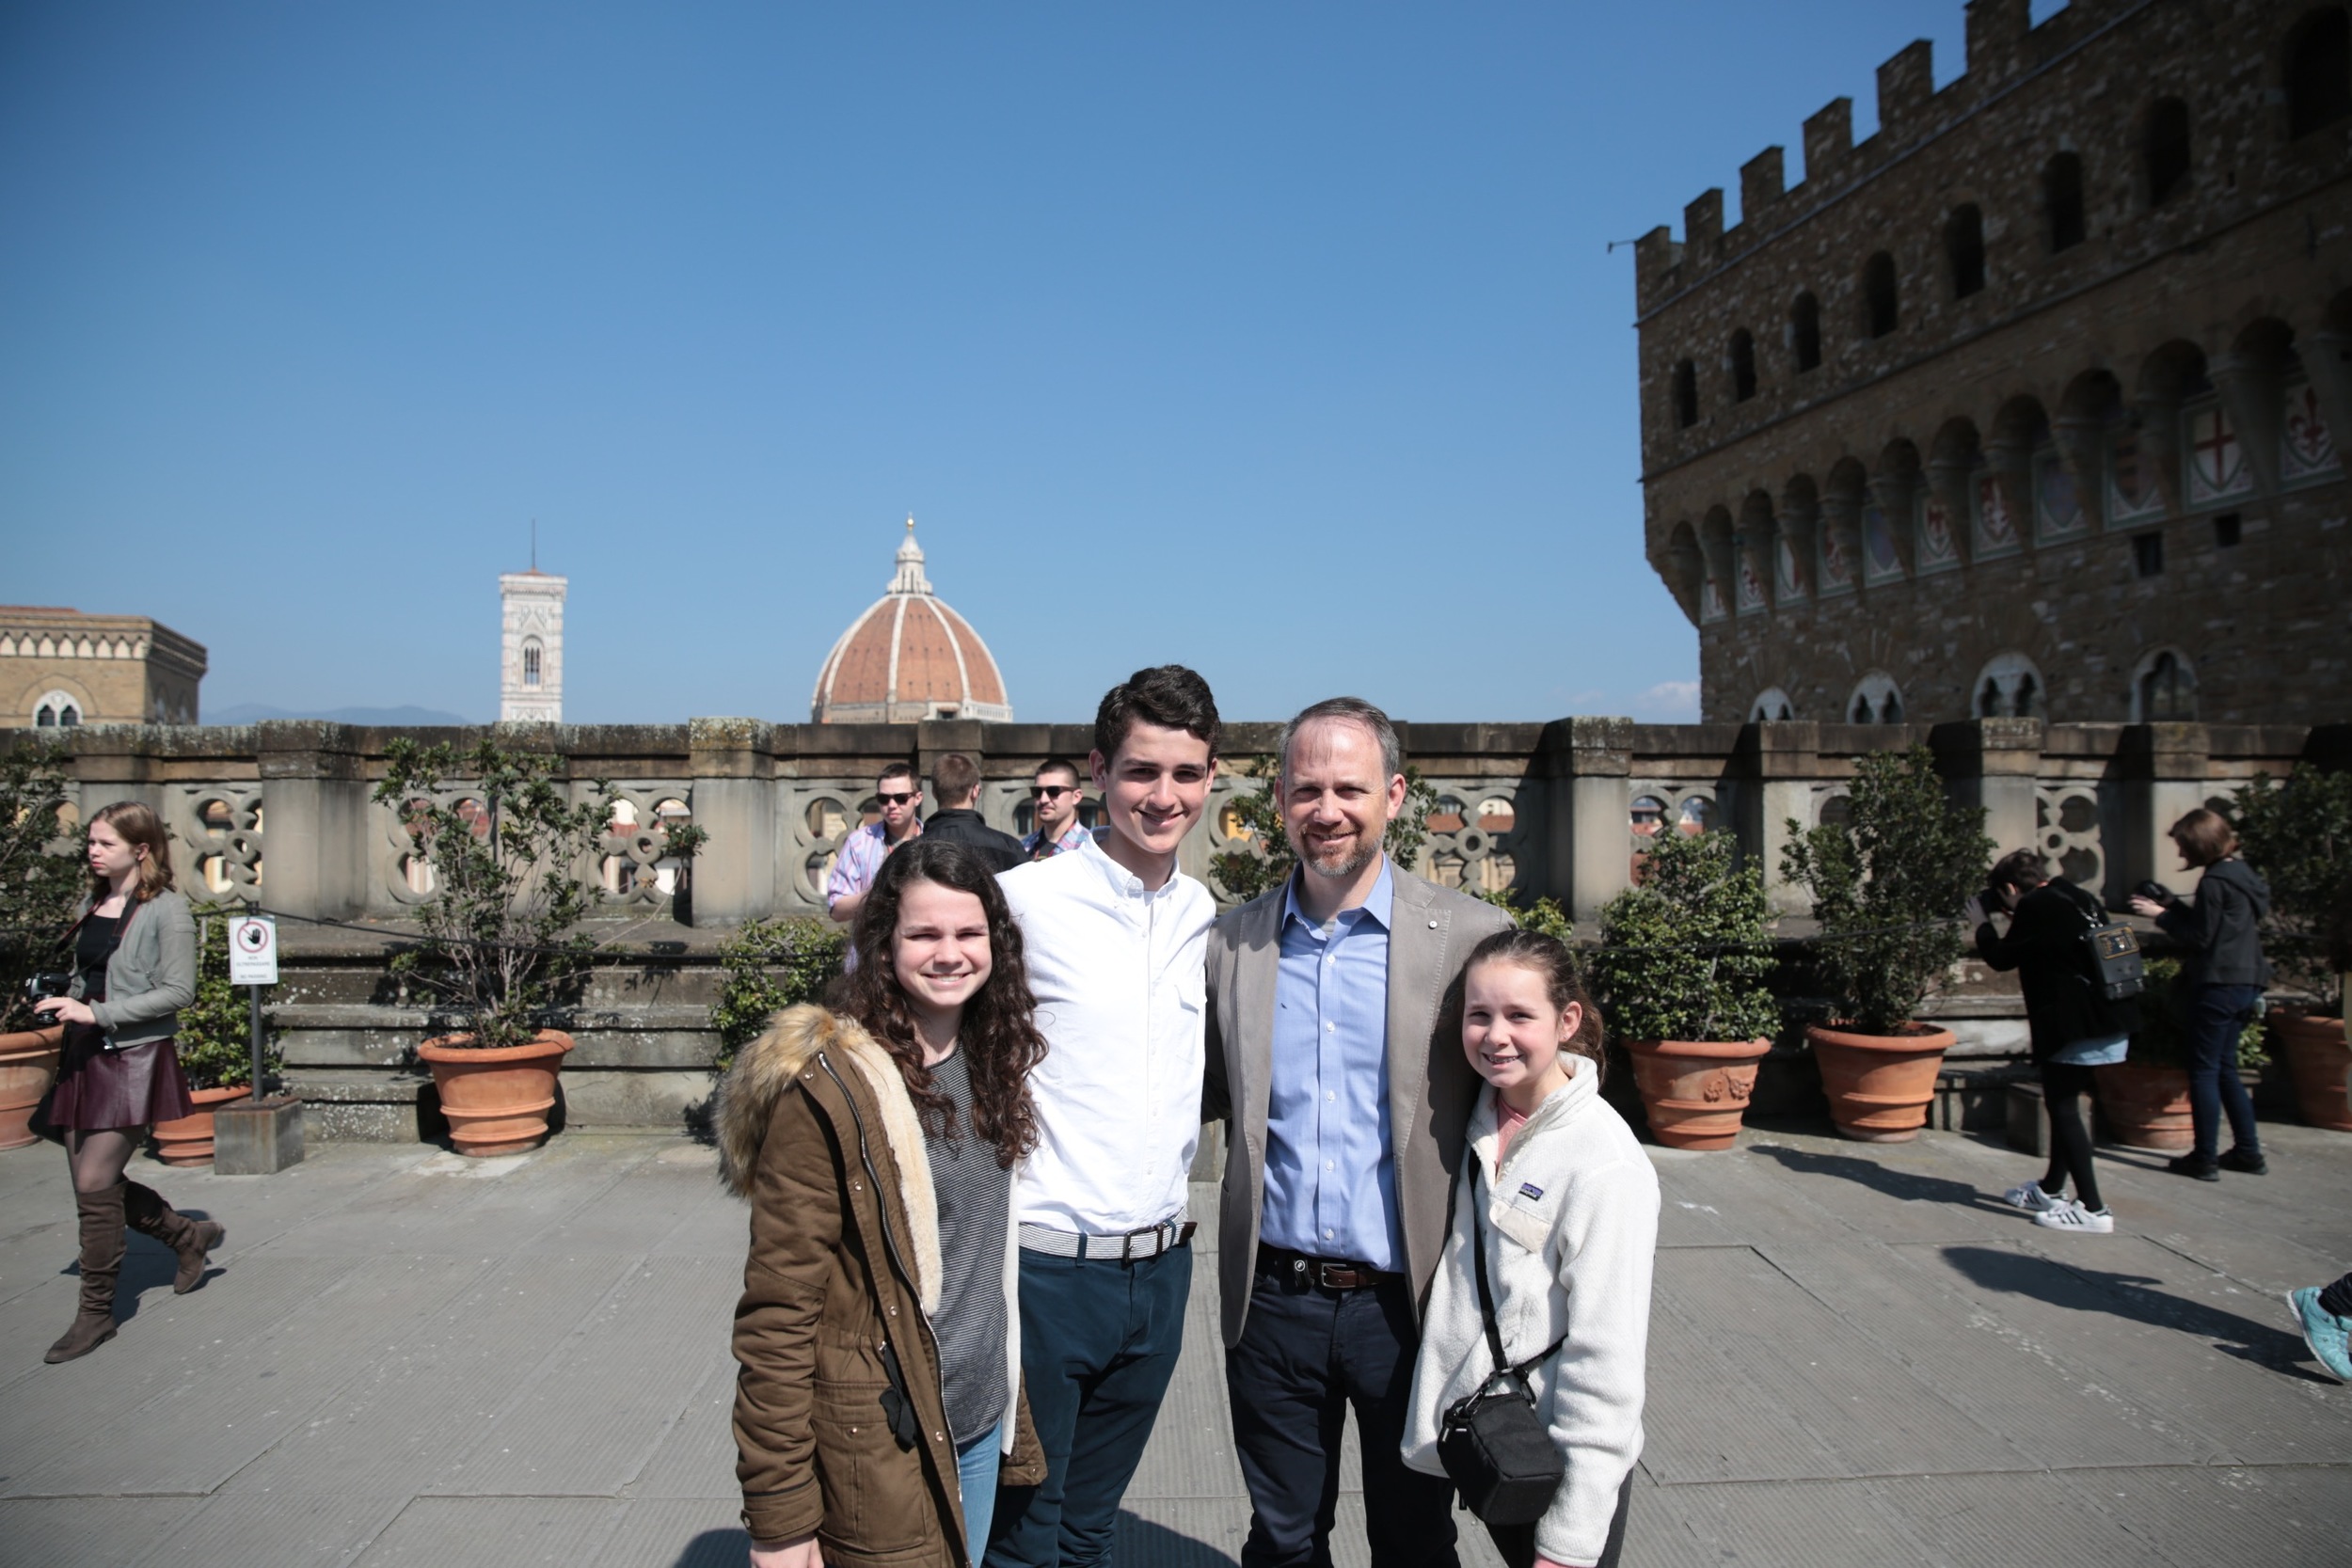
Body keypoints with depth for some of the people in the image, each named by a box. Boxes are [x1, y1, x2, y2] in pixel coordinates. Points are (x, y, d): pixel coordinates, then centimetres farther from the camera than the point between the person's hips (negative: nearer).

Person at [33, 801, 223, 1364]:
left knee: (95, 1183, -6)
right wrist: (64, 1004, 2)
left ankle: (96, 1313, 8)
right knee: (97, 1182, 10)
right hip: (84, 1055, 8)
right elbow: (86, 978, 21)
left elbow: (177, 992, -14)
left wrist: (97, 1014, -19)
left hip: (134, 1058, -8)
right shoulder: (91, 906, 12)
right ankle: (190, 1235, 33)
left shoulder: (167, 908, -10)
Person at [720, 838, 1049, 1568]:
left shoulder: (991, 1063, 3)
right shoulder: (828, 1087, -19)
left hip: (981, 1424, 7)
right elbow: (778, 1311, -17)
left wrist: (1015, 1415, 13)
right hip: (880, 1446, -6)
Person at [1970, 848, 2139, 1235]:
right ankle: (2051, 1190, 31)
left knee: (2063, 1107, -3)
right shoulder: (2077, 898, 14)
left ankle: (2092, 1209, -3)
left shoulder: (2036, 907, -12)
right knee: (2063, 1104, 19)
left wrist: (1981, 921, 11)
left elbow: (2001, 957, -4)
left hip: (2079, 1026, -10)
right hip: (2112, 1020, 10)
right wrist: (2019, 921, 18)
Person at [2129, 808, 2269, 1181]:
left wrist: (2161, 915, -7)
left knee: (2204, 1071, -2)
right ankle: (2248, 1151, 21)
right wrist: (2172, 905, 12)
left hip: (2217, 986, -9)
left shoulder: (2214, 882, -16)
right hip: (2245, 985, 9)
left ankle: (2205, 1158, 1)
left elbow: (2200, 937, -17)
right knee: (2225, 1069, 17)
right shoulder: (2243, 875, 12)